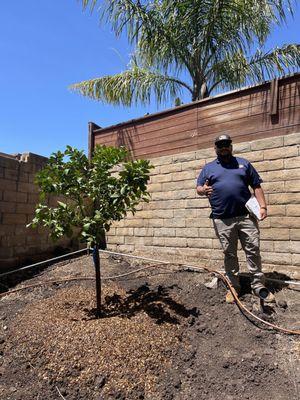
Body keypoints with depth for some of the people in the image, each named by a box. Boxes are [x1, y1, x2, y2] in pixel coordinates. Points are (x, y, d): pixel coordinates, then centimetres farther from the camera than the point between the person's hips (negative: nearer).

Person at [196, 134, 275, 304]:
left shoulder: (243, 163, 13)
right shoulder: (208, 168, 12)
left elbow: (257, 186, 10)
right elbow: (199, 188, 10)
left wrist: (263, 206, -1)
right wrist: (203, 190, -14)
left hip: (246, 216, 1)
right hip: (223, 220, 0)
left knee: (253, 250, 4)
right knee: (229, 254, 9)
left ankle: (258, 285, 20)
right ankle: (234, 287, 22)